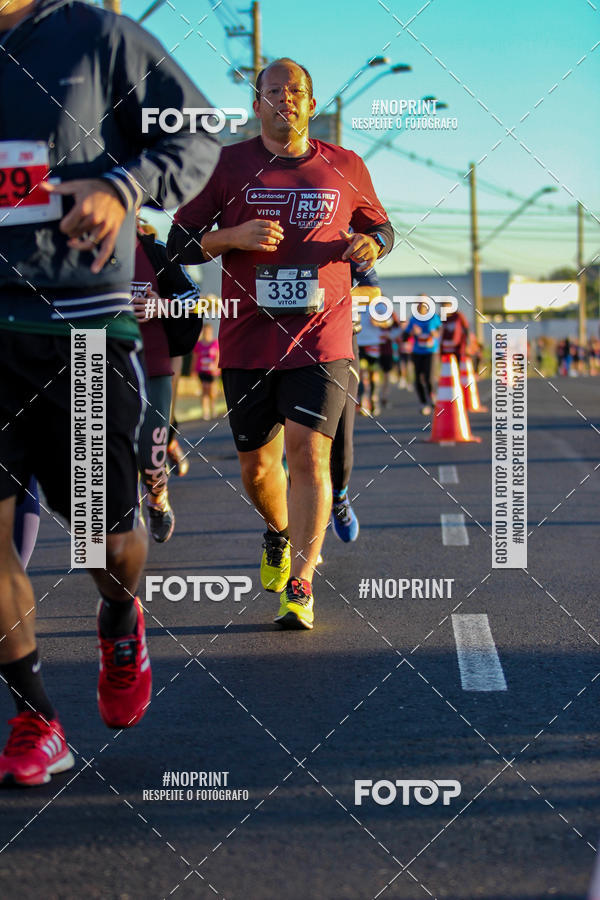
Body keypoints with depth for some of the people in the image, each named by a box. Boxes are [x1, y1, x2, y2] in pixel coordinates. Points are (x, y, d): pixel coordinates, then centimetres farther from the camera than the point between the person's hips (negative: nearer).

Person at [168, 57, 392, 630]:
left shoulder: (345, 167, 8)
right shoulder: (227, 165, 4)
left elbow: (381, 225, 22)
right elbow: (178, 242, 5)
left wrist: (371, 243, -2)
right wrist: (232, 237, -14)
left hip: (321, 341, -1)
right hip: (246, 344, 1)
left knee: (309, 453, -14)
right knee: (256, 464, 11)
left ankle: (299, 588, -8)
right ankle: (279, 532, 44)